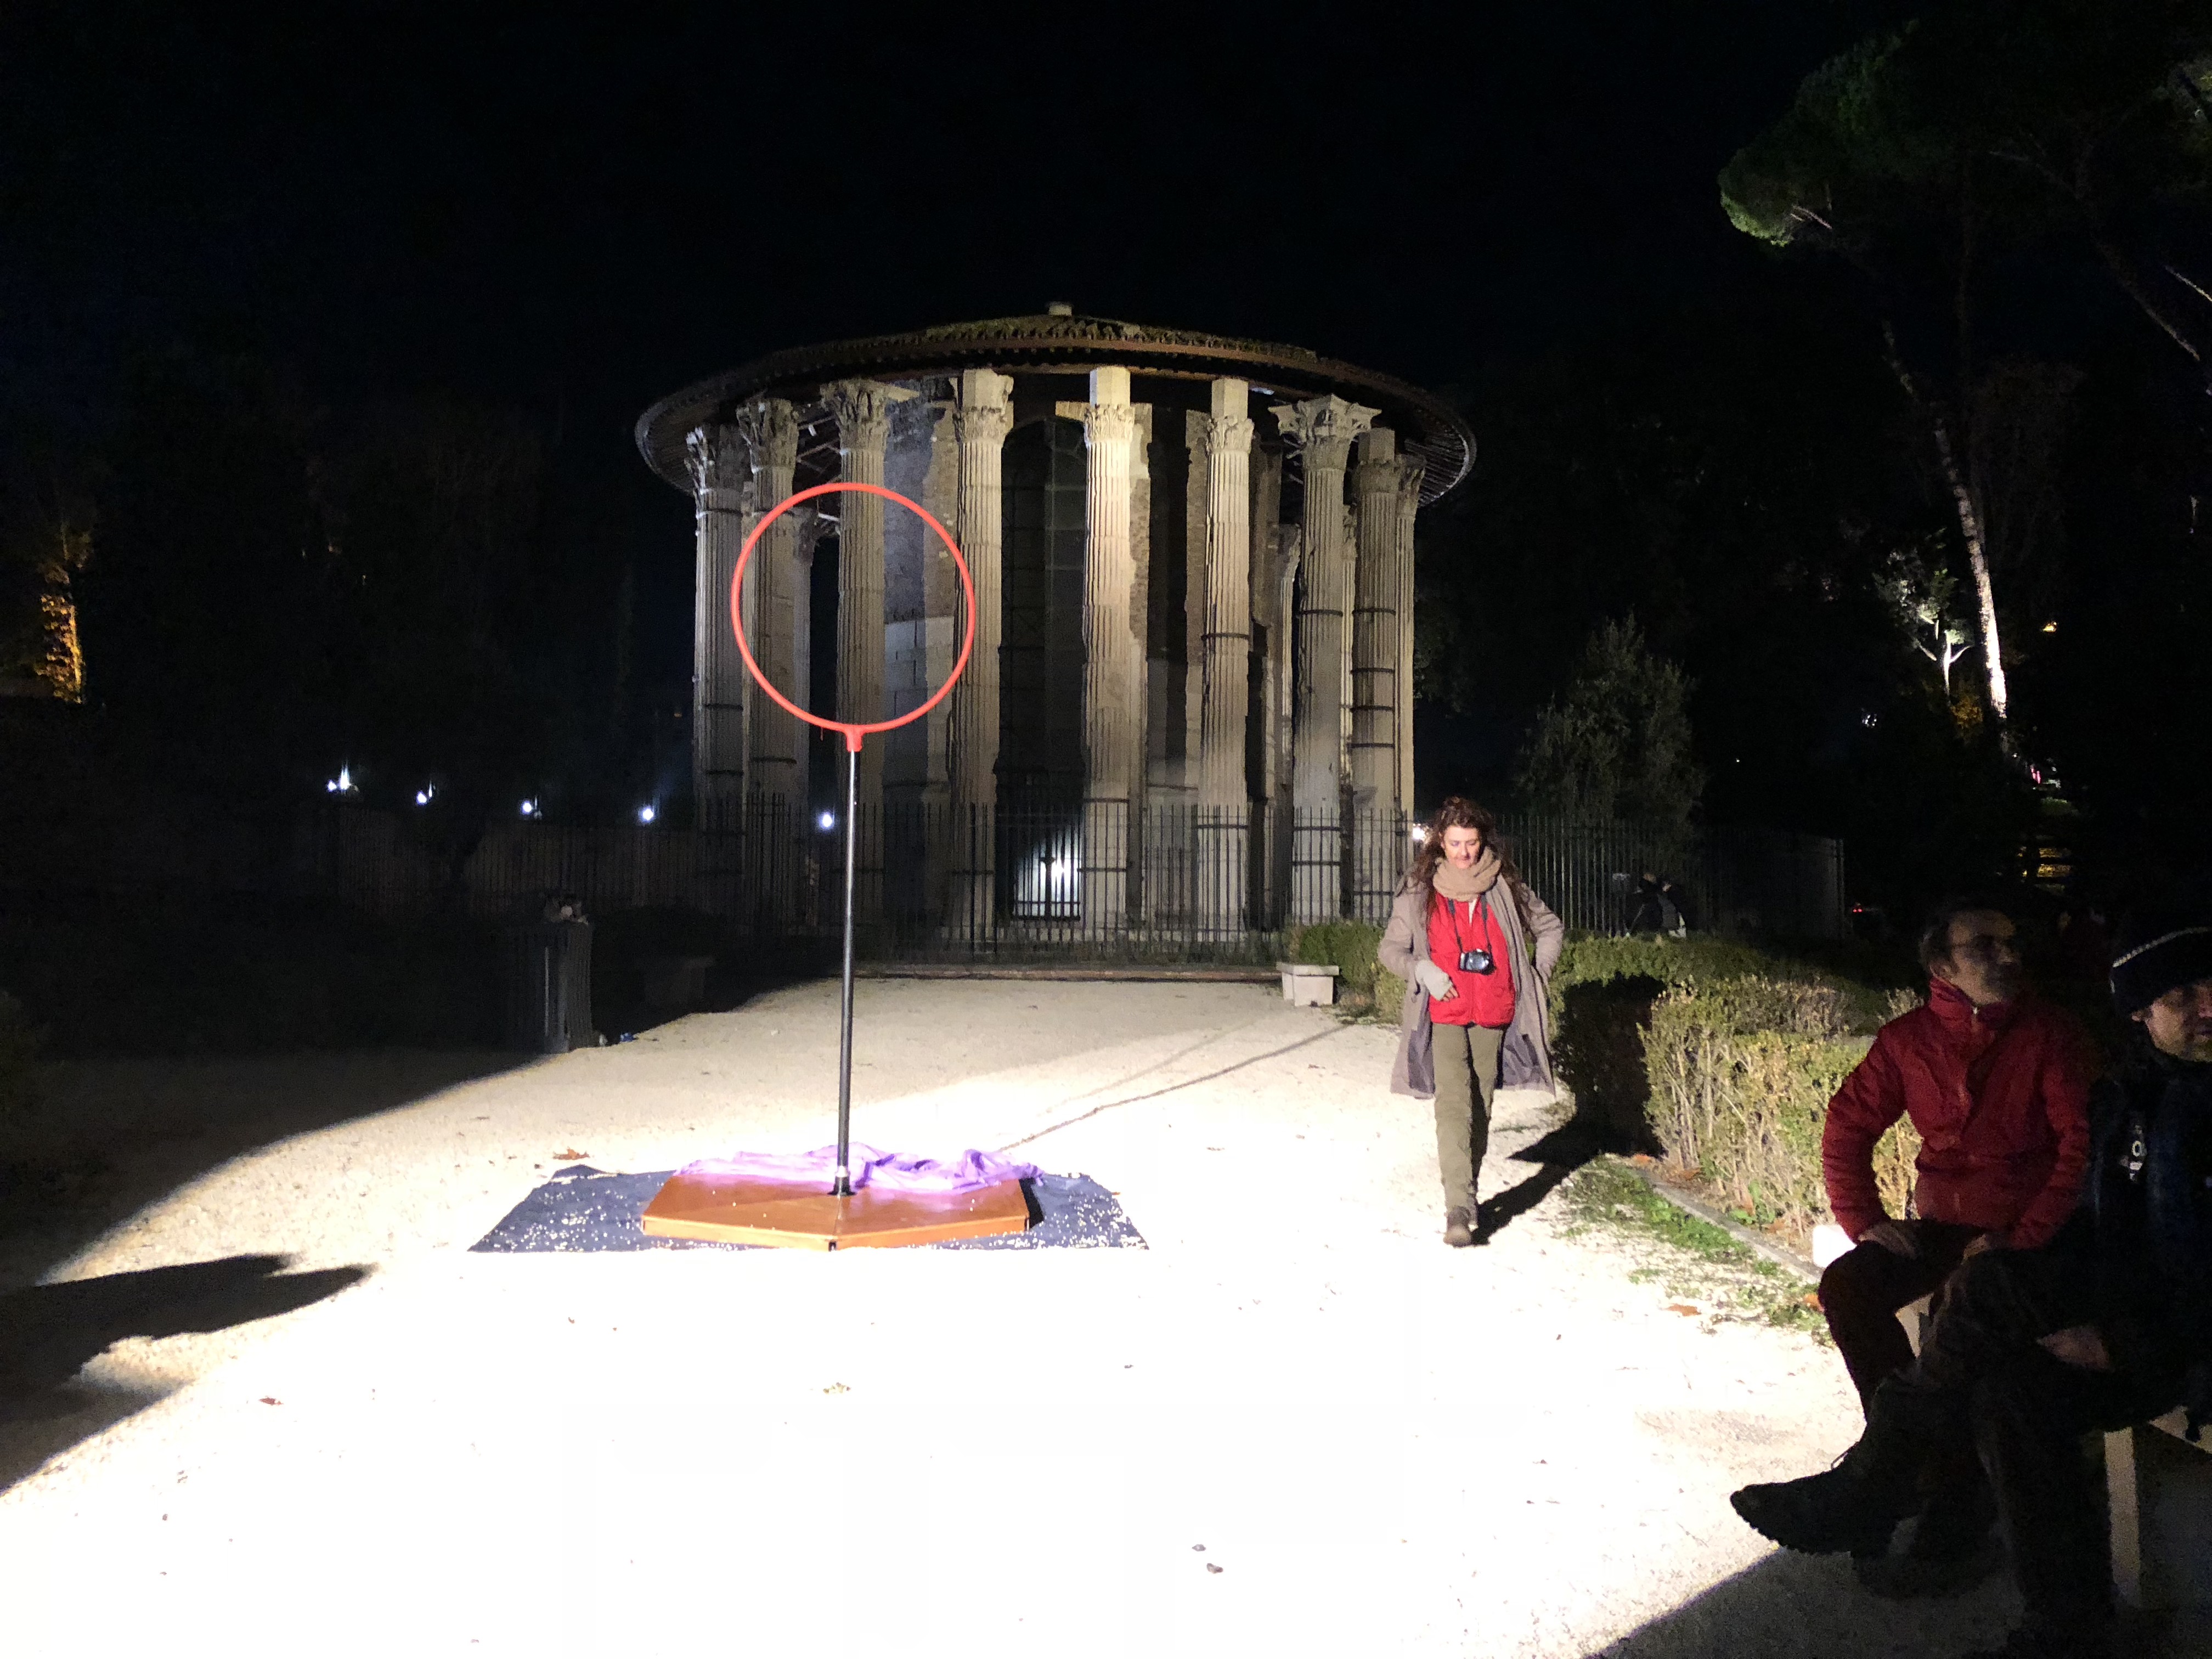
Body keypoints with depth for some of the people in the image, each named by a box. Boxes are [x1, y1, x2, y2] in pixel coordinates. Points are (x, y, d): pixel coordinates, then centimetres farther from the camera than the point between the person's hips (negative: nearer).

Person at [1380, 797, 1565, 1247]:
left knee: (1481, 1107, 8)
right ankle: (1459, 1209, -20)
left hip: (1494, 1014, 2)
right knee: (1454, 1105, -15)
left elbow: (1551, 927, 16)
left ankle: (1468, 1190, 22)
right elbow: (1390, 948, 9)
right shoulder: (1420, 891, 2)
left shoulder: (1505, 886, 4)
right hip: (1445, 1014, -2)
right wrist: (1421, 969, -9)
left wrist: (1535, 977, 8)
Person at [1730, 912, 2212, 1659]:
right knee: (2011, 1387, -22)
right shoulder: (2125, 1094, 7)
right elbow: (2092, 1225, 16)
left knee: (1990, 1290, -26)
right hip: (2122, 1320, 6)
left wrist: (2125, 1342, -21)